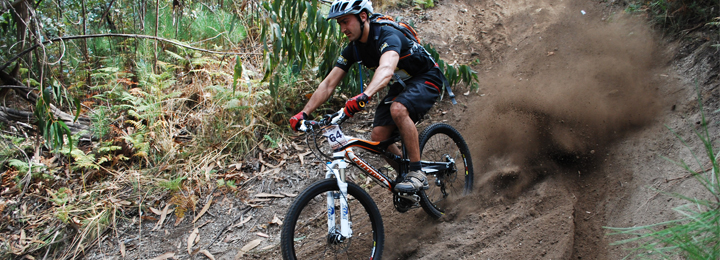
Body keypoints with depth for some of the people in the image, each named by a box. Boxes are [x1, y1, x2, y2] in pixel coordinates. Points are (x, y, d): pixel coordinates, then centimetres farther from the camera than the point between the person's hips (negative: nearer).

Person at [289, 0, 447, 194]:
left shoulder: (387, 36, -30)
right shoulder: (353, 49, -8)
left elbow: (386, 69, -51)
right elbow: (328, 85, -8)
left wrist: (364, 96, -69)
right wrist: (303, 113, -19)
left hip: (426, 78, -7)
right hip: (400, 85, 7)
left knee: (398, 110, -36)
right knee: (378, 137, -10)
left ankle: (417, 174, -25)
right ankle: (404, 173, 15)